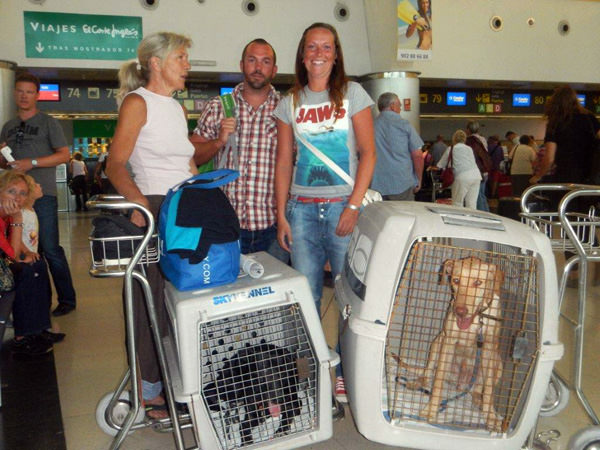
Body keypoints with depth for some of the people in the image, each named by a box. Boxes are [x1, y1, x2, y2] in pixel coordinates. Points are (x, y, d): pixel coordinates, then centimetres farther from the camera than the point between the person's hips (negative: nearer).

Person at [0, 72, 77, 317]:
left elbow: (64, 155, -4)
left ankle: (67, 299, 1)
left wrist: (32, 163, -13)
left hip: (42, 195, -5)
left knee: (50, 249, -7)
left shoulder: (48, 122, 3)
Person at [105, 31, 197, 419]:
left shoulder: (178, 109, 19)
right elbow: (115, 163, -12)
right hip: (153, 210, -7)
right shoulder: (137, 102, -4)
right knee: (153, 299, -2)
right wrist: (136, 198, -28)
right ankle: (150, 391, 10)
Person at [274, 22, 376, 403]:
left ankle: (347, 371, 15)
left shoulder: (352, 93, 4)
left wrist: (354, 206, -11)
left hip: (342, 206, -2)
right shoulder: (290, 102, 12)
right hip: (302, 209, 3)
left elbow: (368, 153, -1)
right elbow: (284, 163, 11)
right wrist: (281, 215, 3)